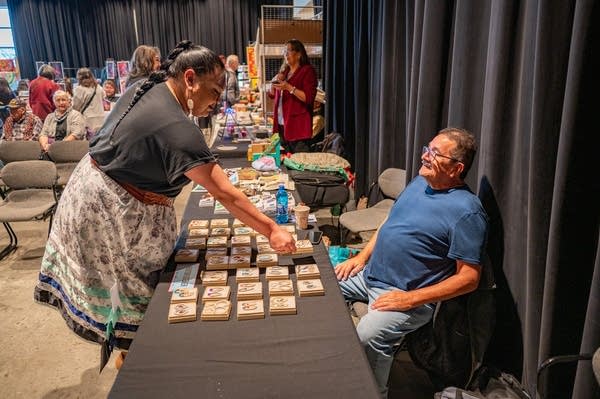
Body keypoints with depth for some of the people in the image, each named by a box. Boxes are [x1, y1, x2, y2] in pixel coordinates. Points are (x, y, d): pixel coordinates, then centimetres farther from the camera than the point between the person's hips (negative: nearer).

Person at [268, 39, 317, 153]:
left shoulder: (307, 71, -3)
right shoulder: (284, 71, 18)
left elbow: (308, 98, -14)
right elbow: (272, 94, 20)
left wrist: (289, 87, -21)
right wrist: (275, 81, 2)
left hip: (298, 126, -7)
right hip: (281, 124, 7)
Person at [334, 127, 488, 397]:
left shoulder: (466, 211, -17)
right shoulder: (420, 182, 8)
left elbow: (469, 278, -17)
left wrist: (411, 299, -22)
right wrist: (362, 256, 6)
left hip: (407, 295, -8)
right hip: (369, 273, 9)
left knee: (367, 337, -31)